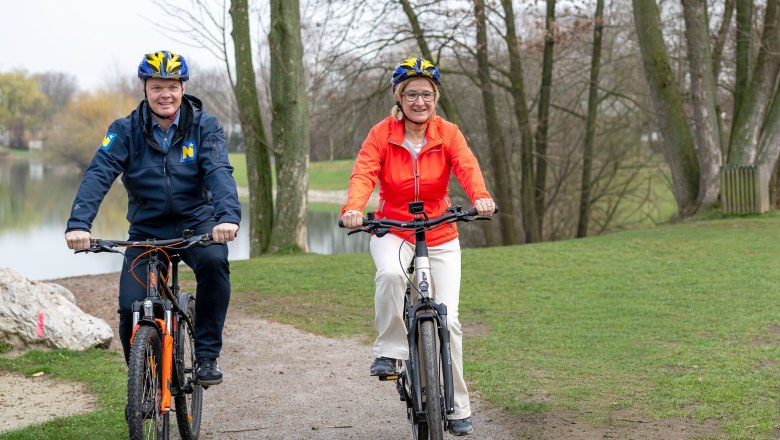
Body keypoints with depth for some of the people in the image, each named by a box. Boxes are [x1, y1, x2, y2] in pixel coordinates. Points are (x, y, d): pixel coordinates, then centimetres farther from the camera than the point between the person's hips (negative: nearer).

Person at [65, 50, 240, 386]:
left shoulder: (204, 126, -7)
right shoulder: (126, 131, -6)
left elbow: (219, 172, -22)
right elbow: (98, 175, -19)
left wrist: (228, 214, -43)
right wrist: (78, 223, -36)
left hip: (196, 225, -1)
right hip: (147, 231, 1)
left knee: (214, 261, -34)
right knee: (130, 308, -16)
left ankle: (207, 356, -18)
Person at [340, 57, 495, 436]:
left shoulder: (448, 133, -5)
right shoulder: (382, 134, -8)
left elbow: (468, 167, -21)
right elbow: (363, 173, -21)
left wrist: (481, 198, -43)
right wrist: (353, 208, -42)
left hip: (440, 237, 1)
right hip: (392, 231, -1)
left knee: (447, 320, -5)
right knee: (390, 273, -37)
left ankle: (457, 408, 9)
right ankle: (389, 350, -16)